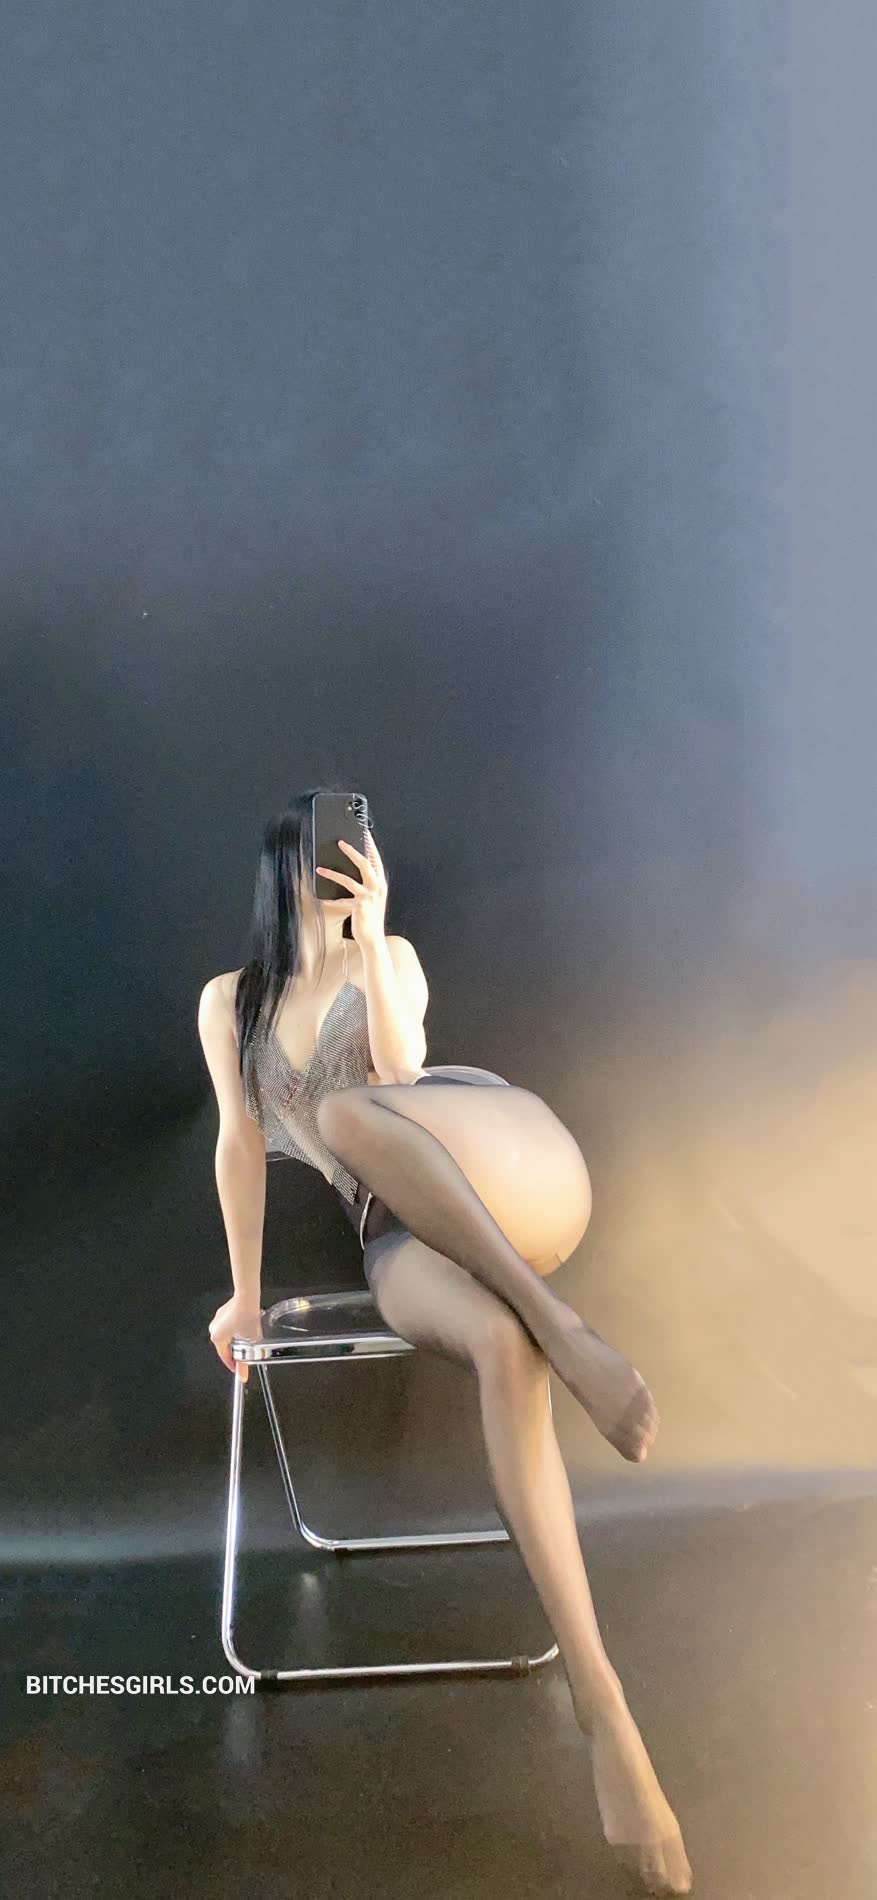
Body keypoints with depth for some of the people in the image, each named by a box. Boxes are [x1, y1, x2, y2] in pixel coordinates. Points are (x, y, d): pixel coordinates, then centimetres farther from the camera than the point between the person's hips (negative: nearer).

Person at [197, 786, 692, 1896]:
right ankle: (601, 1709, -46)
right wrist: (245, 1293, 10)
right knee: (501, 1347, -39)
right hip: (407, 1238, 0)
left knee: (345, 1109, -35)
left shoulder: (391, 958, 18)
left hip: (521, 1176, 0)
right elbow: (242, 1145, 15)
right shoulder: (230, 1001, 20)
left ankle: (564, 1324, -36)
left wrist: (369, 935, -8)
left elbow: (397, 1073, -1)